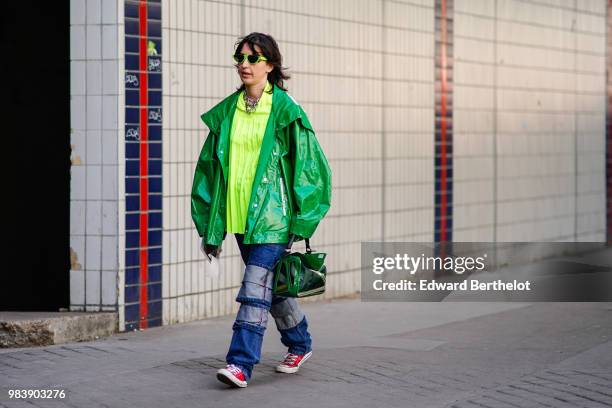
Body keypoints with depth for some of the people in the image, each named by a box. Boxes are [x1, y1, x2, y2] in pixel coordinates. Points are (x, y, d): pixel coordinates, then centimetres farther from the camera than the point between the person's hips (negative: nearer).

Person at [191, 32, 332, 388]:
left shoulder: (284, 109, -6)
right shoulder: (227, 110, 9)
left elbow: (307, 161, -5)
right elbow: (210, 163, 14)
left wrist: (300, 221, -8)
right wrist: (210, 225, 11)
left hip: (272, 214, -6)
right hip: (239, 214, 6)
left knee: (256, 287, -13)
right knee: (271, 285, 16)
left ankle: (241, 363, -15)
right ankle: (300, 344, 35)